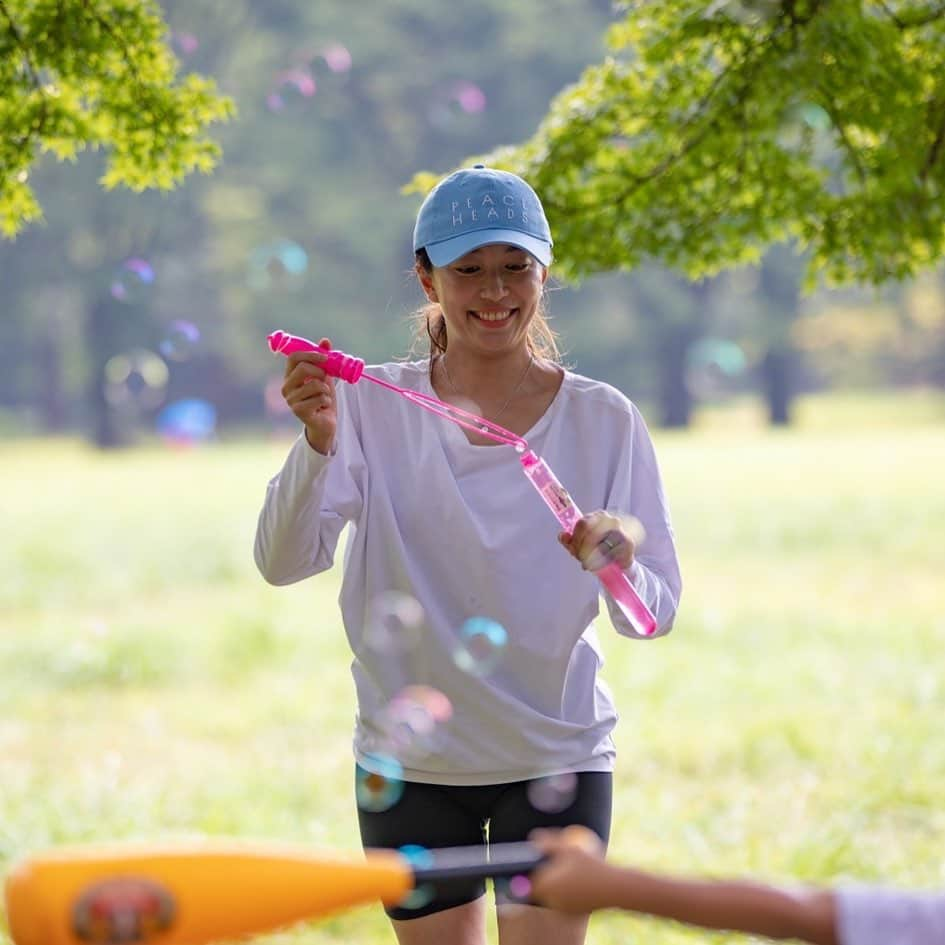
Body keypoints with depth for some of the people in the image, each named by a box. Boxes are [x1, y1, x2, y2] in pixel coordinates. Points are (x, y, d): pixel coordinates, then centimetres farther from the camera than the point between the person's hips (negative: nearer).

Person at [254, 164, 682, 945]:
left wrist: (619, 568, -28)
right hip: (409, 762, 1)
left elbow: (656, 611, -6)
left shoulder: (602, 420, -3)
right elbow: (284, 561, -16)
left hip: (554, 759, -1)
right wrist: (319, 442, -32)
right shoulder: (373, 406, -4)